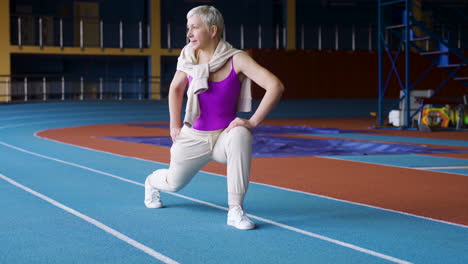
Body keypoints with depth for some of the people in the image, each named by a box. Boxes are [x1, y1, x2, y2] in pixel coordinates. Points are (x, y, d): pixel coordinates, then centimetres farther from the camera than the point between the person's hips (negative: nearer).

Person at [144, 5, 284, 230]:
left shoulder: (236, 60, -18)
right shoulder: (188, 58, -6)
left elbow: (275, 86, -26)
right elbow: (175, 88, 15)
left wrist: (253, 122, -28)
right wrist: (174, 125, 10)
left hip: (225, 135, -3)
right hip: (193, 135, 3)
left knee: (241, 135, -37)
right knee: (174, 183, 15)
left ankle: (235, 211, -31)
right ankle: (152, 182, 56)